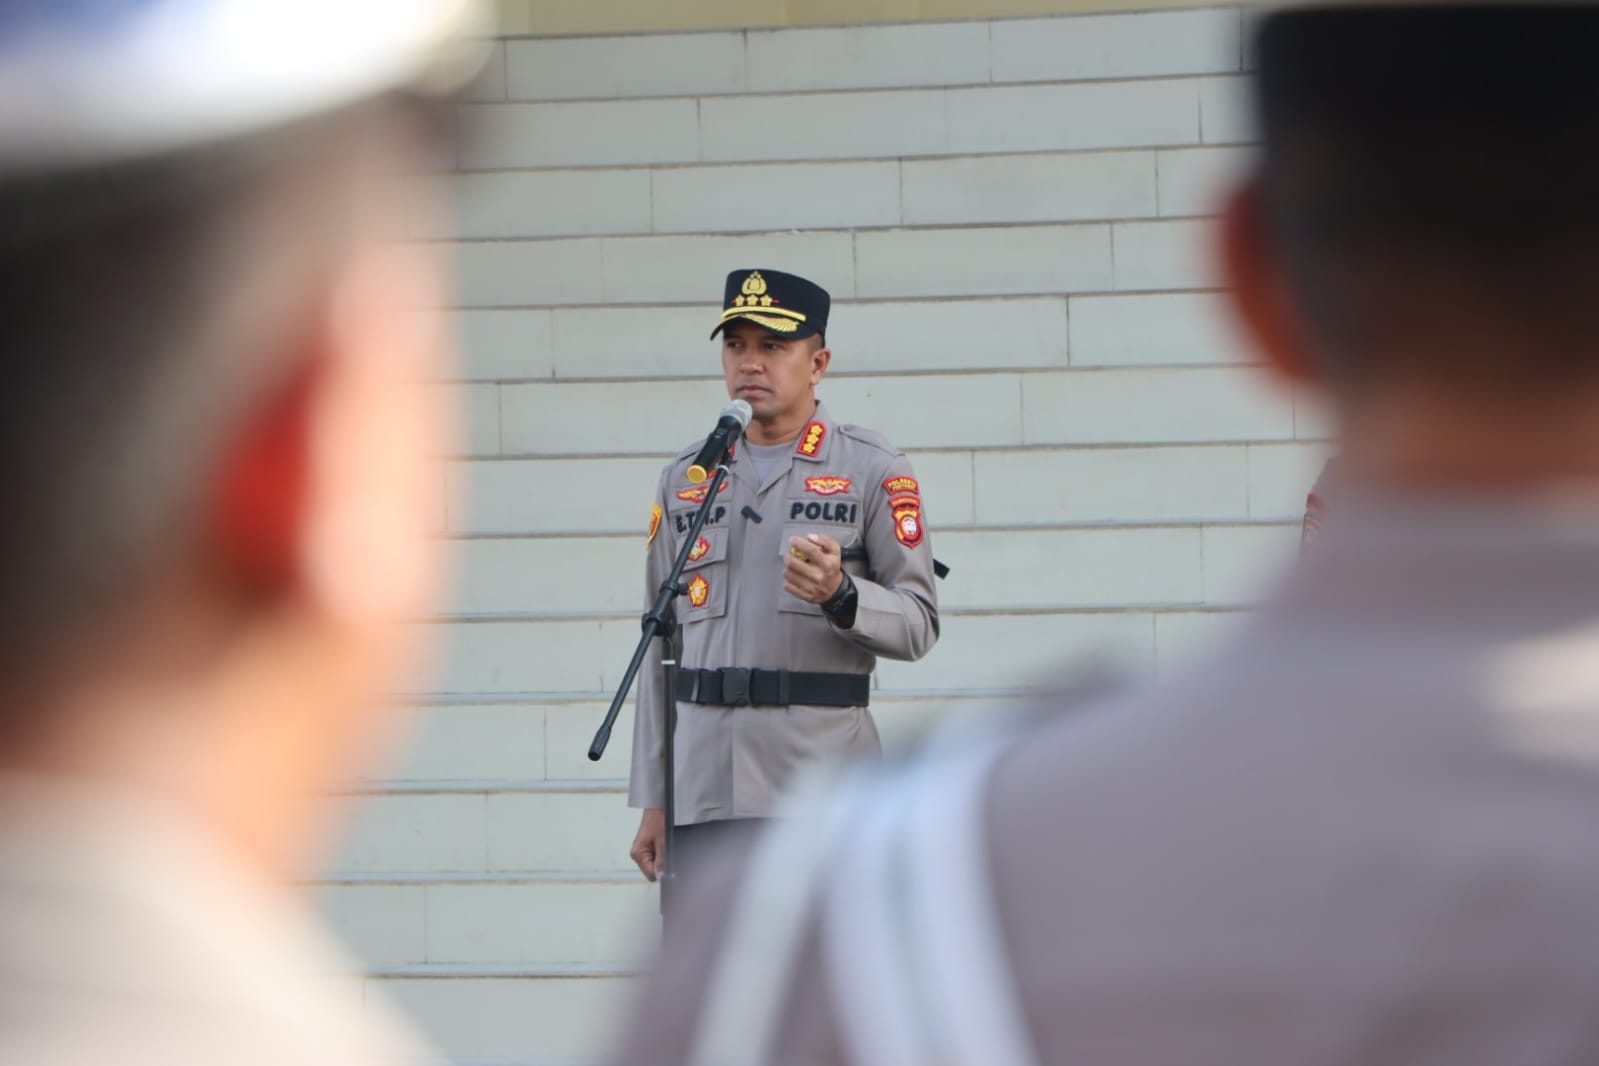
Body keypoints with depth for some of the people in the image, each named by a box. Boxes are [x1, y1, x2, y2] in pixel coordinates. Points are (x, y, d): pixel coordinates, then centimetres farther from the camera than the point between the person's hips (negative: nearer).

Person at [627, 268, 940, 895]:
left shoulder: (873, 471, 4)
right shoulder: (686, 478, 16)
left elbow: (918, 625, 0)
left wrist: (840, 595, -22)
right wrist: (651, 801, 12)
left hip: (823, 791, -4)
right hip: (704, 790, 4)